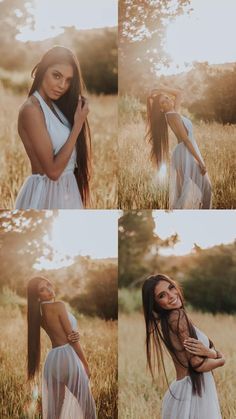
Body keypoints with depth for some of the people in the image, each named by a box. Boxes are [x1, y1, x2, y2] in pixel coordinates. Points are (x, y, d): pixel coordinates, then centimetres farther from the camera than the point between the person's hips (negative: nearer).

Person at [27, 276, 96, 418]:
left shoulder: (38, 313, 11)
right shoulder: (58, 305, -11)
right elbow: (72, 338, -10)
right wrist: (86, 363, -4)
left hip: (52, 360, 7)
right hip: (68, 357, -7)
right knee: (87, 405, 6)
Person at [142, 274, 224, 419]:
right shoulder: (177, 315, -17)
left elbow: (211, 346, 7)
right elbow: (198, 364, -19)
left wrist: (207, 352, -16)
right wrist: (221, 360, 0)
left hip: (192, 388, 9)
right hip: (192, 391, -9)